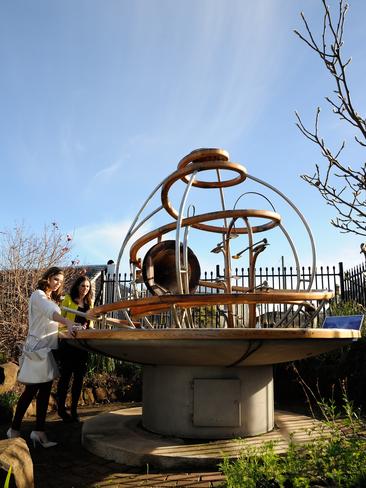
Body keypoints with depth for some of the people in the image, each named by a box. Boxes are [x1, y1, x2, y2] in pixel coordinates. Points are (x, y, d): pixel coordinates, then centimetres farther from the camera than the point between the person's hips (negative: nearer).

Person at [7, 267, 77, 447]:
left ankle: (39, 431, 9)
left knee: (45, 390, 6)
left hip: (48, 348, 8)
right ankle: (14, 430, 13)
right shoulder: (38, 295, -11)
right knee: (31, 390, -1)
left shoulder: (52, 299, 20)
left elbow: (53, 319, 14)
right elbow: (50, 312, -31)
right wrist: (69, 323, -46)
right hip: (37, 347, -8)